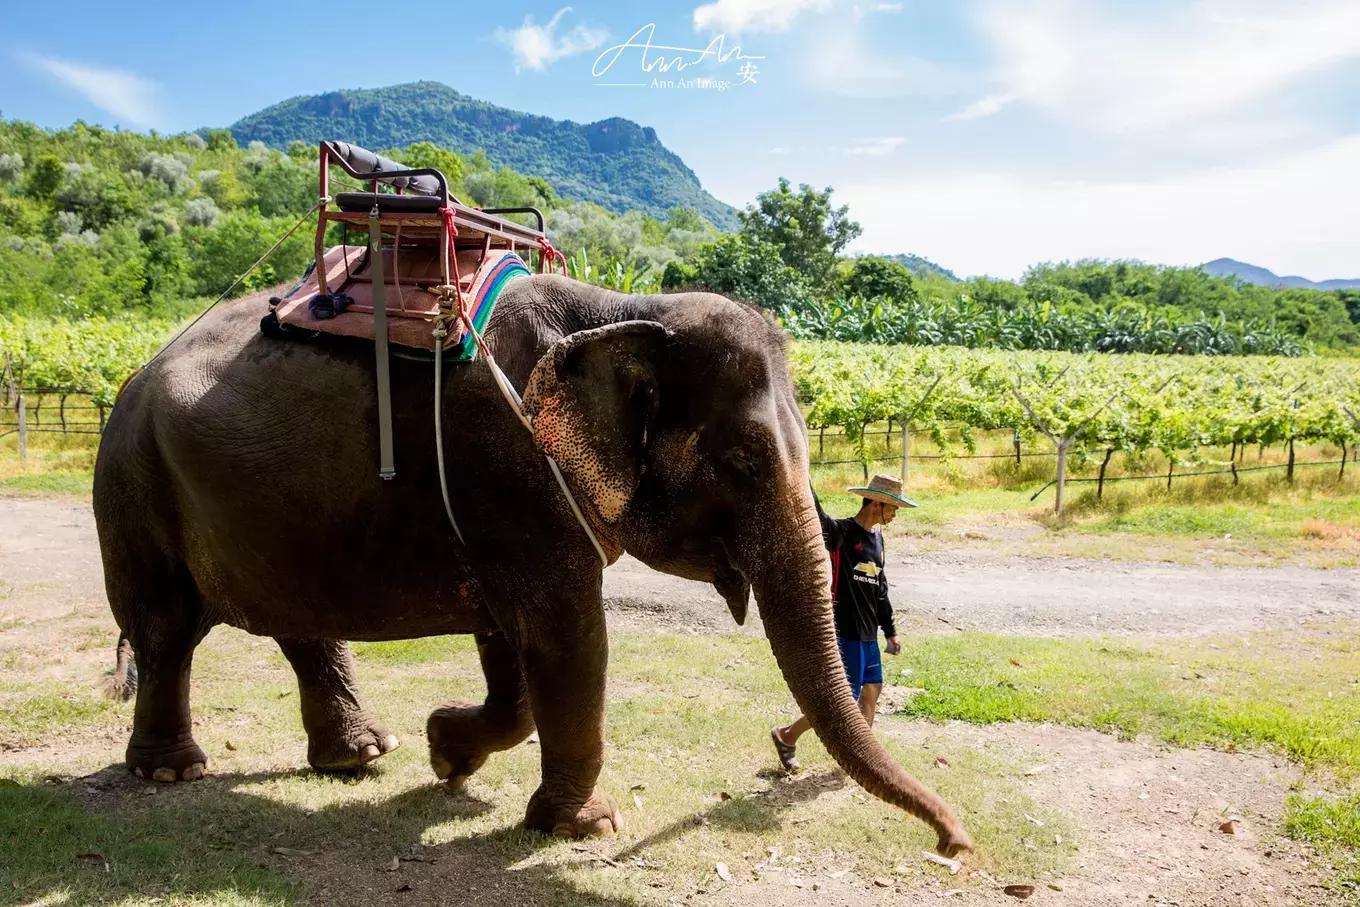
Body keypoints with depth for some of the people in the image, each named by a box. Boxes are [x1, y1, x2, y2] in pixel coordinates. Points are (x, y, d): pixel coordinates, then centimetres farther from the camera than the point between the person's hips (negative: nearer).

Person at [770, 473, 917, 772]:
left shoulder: (877, 538, 12)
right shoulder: (841, 532, -13)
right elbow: (814, 515, -32)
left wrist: (890, 631, 23)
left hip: (868, 633, 9)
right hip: (846, 632, -9)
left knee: (872, 688, 13)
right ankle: (787, 736, 13)